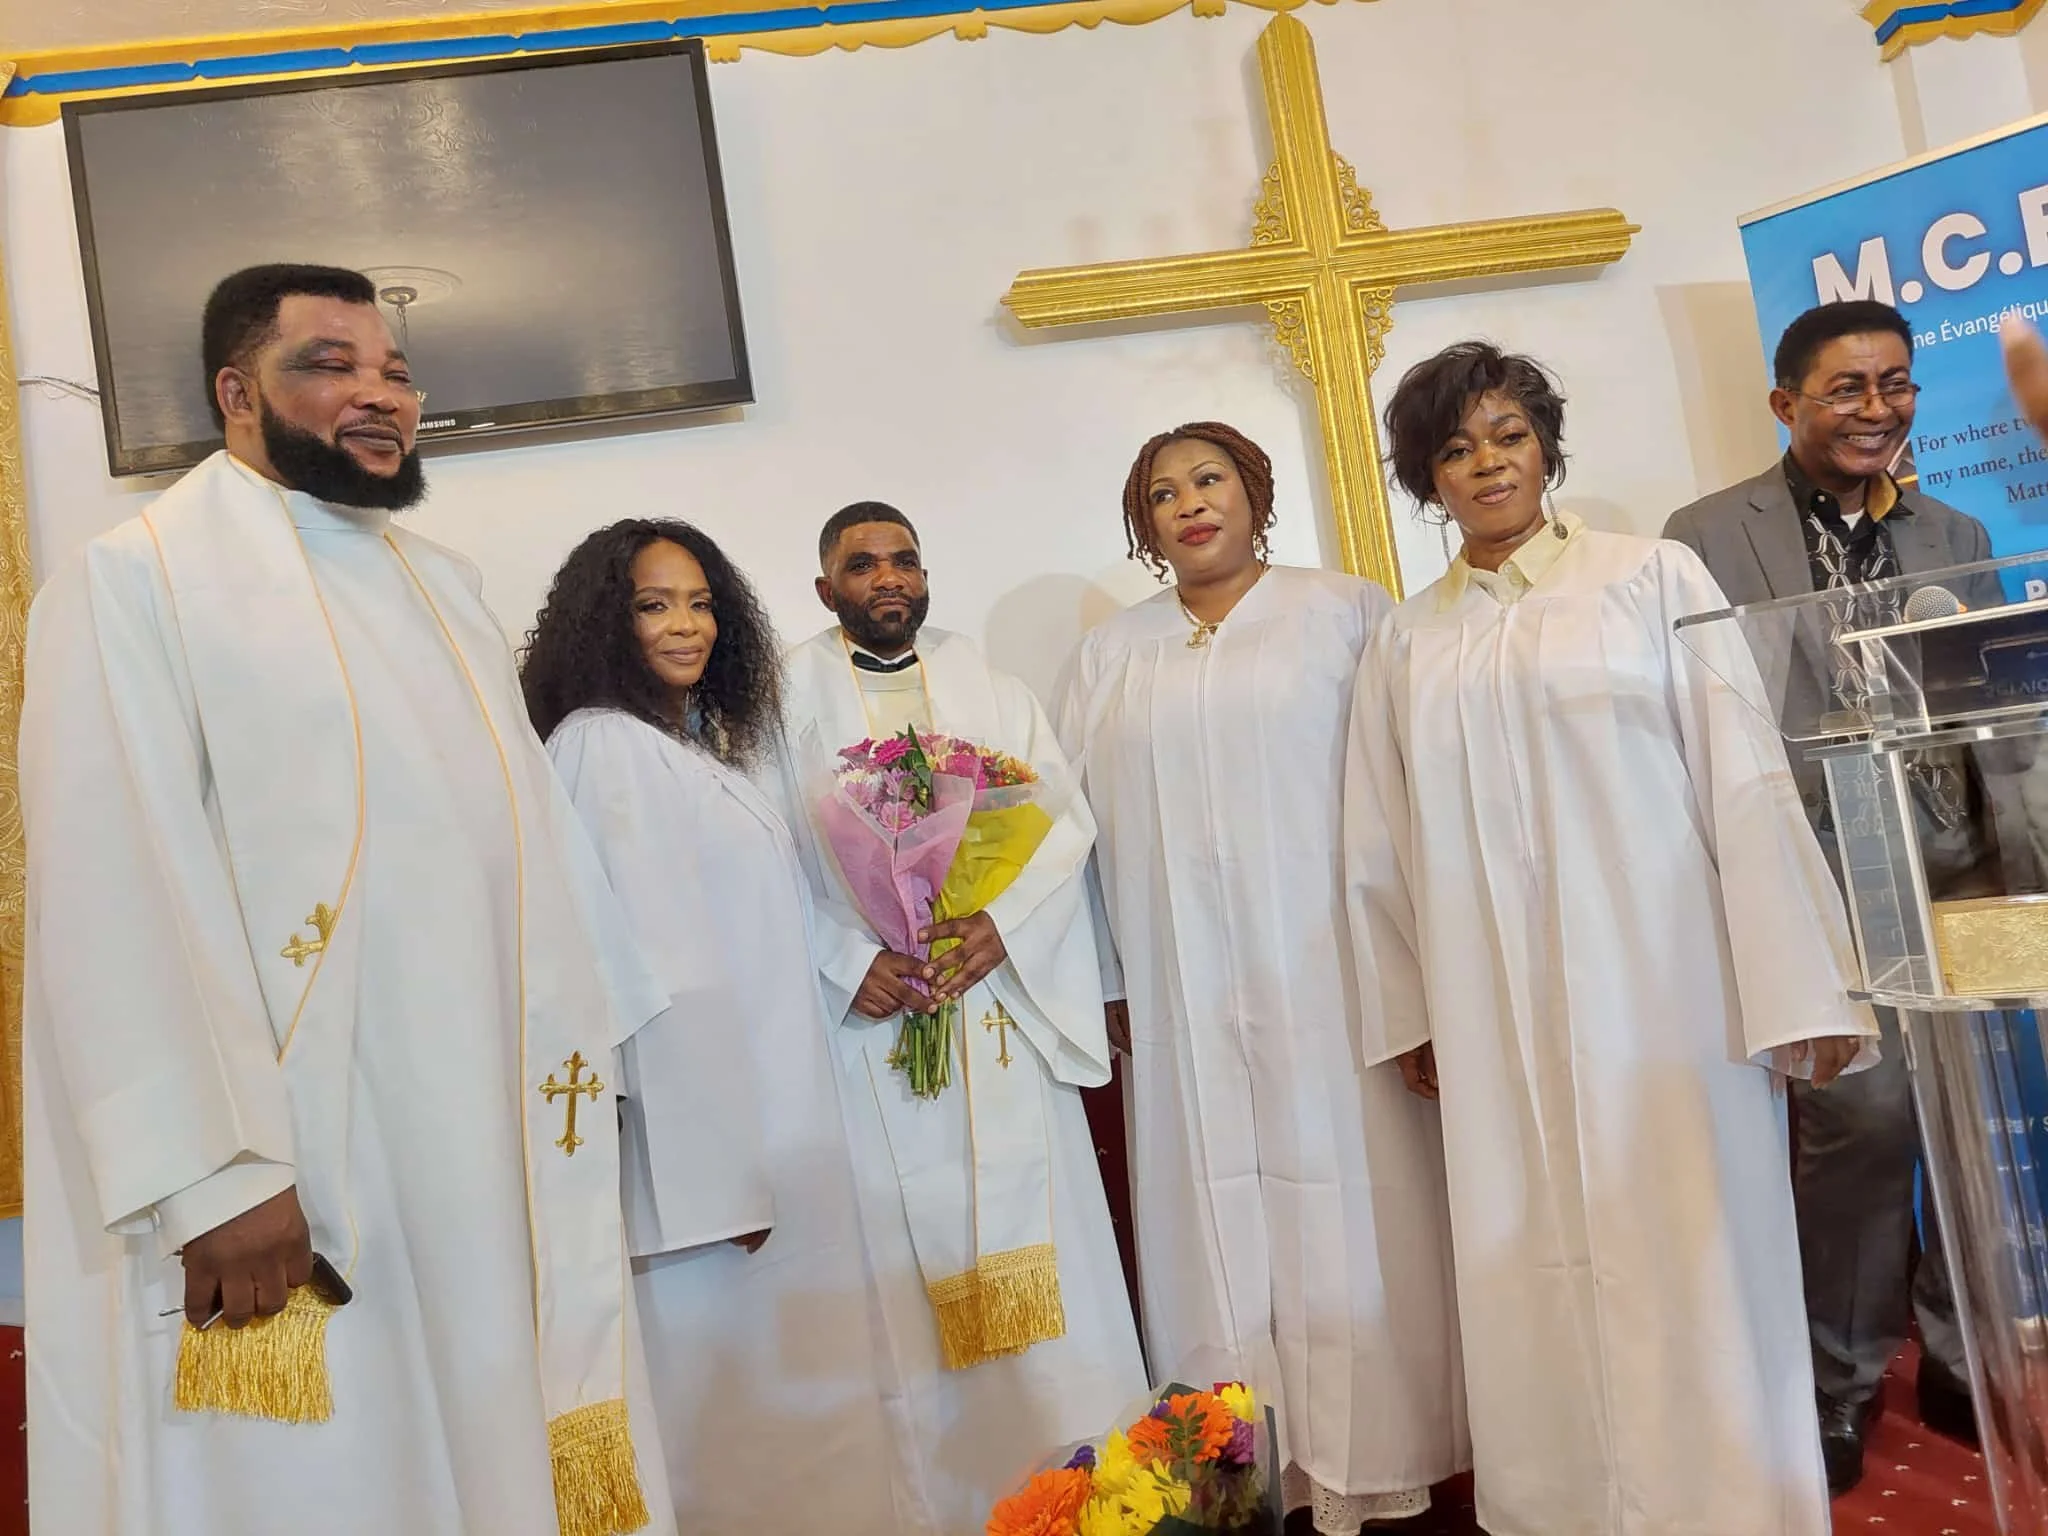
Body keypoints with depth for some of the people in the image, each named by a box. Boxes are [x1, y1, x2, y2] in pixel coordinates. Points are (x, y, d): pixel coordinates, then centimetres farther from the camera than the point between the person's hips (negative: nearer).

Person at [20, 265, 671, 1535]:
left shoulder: (443, 583, 13)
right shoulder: (136, 583, -7)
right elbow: (122, 896, -14)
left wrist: (585, 1032, 12)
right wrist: (214, 1173, -19)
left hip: (493, 1130, 6)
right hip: (295, 1162, -6)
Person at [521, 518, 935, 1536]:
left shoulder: (703, 745, 13)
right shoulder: (605, 746, -13)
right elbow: (655, 969, -19)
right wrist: (722, 1166, -20)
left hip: (775, 1112, 9)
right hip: (701, 1130, -9)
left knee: (791, 1361, 17)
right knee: (732, 1377, 3)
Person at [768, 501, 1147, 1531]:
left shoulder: (990, 690, 12)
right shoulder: (790, 700, 5)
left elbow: (1065, 823, 4)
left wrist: (1002, 923, -13)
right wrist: (849, 962, -16)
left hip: (1004, 1010, 2)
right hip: (873, 1019, -2)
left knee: (1038, 1239, 4)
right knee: (915, 1250, 3)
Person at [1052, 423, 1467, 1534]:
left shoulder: (1345, 610, 5)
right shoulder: (1109, 658, 13)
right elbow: (1075, 819, 8)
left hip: (1329, 975, -2)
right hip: (1184, 998, 2)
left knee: (1355, 1213, 3)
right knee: (1221, 1226, 6)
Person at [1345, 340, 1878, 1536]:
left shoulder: (1654, 578, 1)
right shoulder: (1409, 644, 9)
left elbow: (1748, 782, -3)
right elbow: (1385, 842, 10)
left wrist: (1801, 990, -7)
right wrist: (1411, 1014, 10)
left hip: (1660, 989, -2)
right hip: (1501, 1020, 3)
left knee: (1690, 1264, 5)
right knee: (1538, 1280, 10)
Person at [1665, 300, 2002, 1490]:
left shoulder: (1956, 539, 14)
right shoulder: (1707, 539, 0)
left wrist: (2021, 862, 2)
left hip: (1956, 871, 5)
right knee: (1866, 1114, -9)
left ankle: (1962, 1358, 31)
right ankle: (1840, 1381, 14)